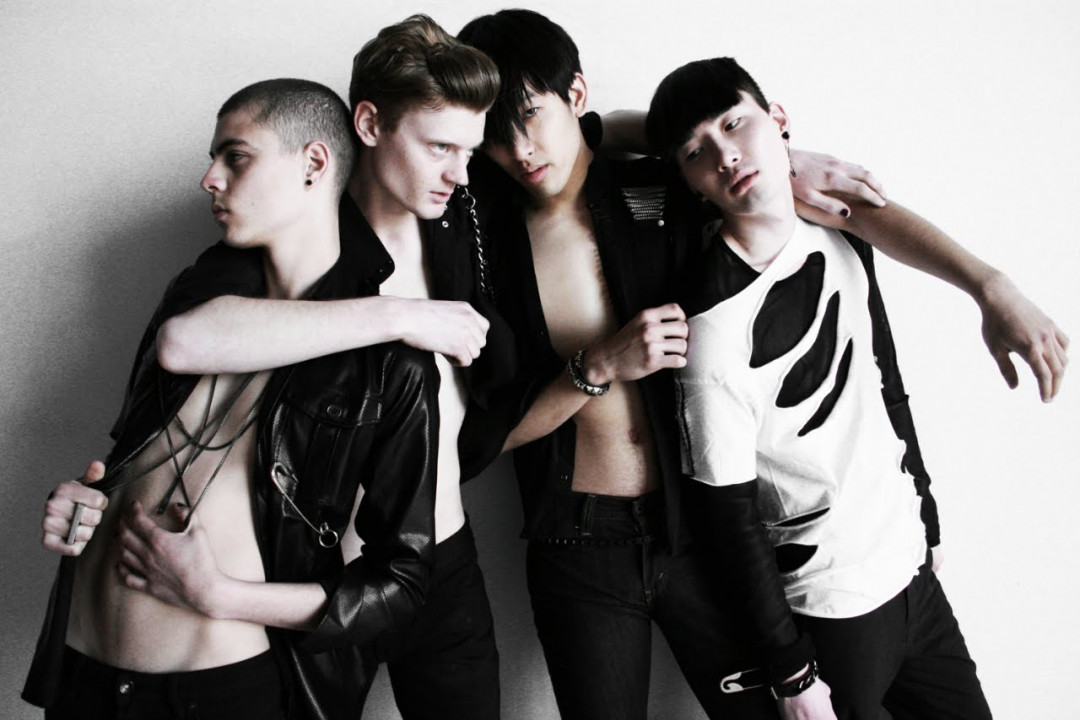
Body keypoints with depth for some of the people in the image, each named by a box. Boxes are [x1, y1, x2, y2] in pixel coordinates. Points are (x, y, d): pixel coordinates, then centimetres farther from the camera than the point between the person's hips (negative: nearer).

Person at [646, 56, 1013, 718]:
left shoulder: (843, 238, -1)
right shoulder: (717, 323, -23)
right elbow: (731, 517, -18)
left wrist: (925, 514, 15)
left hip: (912, 567, 7)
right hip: (829, 610, -6)